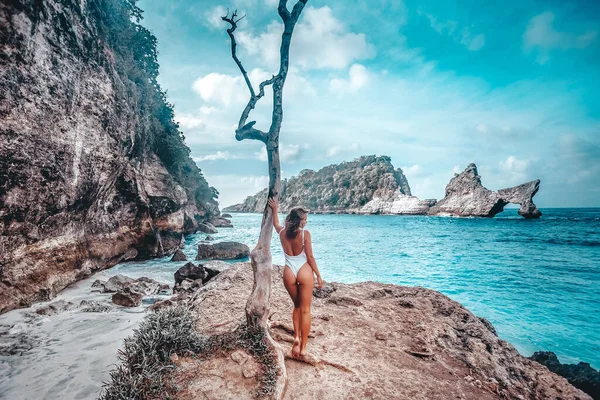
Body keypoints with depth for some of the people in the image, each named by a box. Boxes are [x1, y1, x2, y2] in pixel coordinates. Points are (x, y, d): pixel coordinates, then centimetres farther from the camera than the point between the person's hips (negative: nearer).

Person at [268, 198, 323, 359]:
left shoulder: (282, 232, -1)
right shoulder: (305, 233, -13)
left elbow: (275, 224, 24)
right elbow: (310, 257, -11)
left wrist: (275, 209, 32)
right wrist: (318, 275, -2)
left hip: (289, 273, 4)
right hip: (304, 271, -3)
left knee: (297, 306, 25)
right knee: (305, 310, 8)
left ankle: (296, 337, 16)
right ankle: (303, 347, 12)